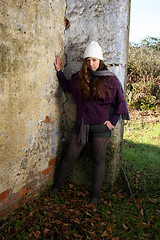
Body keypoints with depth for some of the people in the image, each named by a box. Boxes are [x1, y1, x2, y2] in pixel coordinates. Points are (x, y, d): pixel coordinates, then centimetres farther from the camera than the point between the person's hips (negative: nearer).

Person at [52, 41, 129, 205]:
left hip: (100, 127, -3)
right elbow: (67, 86, 24)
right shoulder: (79, 77, 4)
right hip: (81, 125, 3)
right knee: (70, 156, 12)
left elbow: (120, 102, 1)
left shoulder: (110, 80, -7)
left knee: (98, 160, 9)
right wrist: (58, 70, 16)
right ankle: (58, 184, 32)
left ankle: (96, 193, 26)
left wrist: (113, 121, -4)